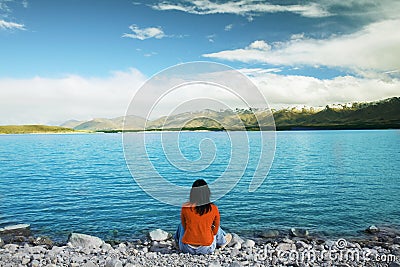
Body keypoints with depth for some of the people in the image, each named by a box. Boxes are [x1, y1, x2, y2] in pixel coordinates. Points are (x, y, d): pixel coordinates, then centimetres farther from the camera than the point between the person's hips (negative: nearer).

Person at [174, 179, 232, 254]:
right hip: (206, 249, 0)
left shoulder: (185, 208, -11)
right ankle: (222, 242, 52)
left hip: (187, 248, 0)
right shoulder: (213, 209, -11)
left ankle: (177, 242, 49)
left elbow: (184, 227, 6)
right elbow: (215, 230, 3)